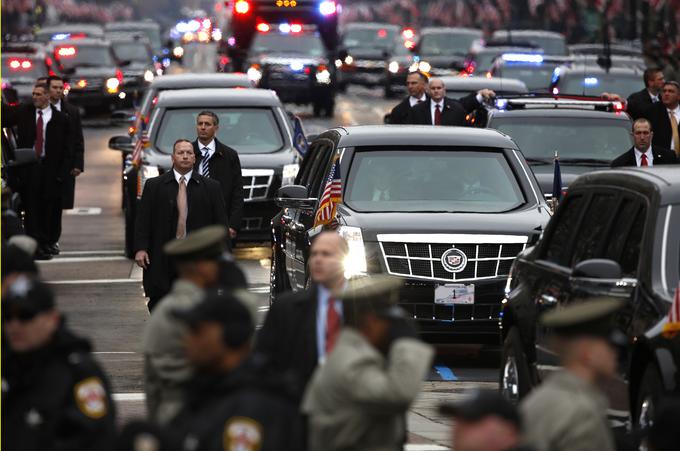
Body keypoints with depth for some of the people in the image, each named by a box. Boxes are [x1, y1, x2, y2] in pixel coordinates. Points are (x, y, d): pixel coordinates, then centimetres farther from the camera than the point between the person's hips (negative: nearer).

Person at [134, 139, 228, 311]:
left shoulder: (210, 187, 7)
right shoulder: (154, 186, 7)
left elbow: (220, 223, 6)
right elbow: (143, 220, 3)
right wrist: (140, 248, -8)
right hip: (163, 261, 0)